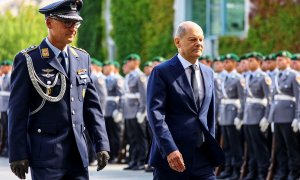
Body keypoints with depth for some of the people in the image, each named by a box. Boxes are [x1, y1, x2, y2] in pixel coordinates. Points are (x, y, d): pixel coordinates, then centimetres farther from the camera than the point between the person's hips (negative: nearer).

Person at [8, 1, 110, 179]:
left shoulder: (83, 58, 11)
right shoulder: (28, 60, -5)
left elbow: (92, 105, 13)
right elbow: (18, 111, -6)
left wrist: (101, 144, 5)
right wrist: (18, 155, -10)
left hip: (78, 154, 5)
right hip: (46, 154, -5)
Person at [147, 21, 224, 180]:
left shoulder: (208, 73, 15)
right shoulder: (162, 72, -5)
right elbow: (155, 114, -13)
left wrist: (211, 147, 15)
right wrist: (170, 149, -21)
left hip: (203, 159, 5)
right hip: (170, 158, -5)